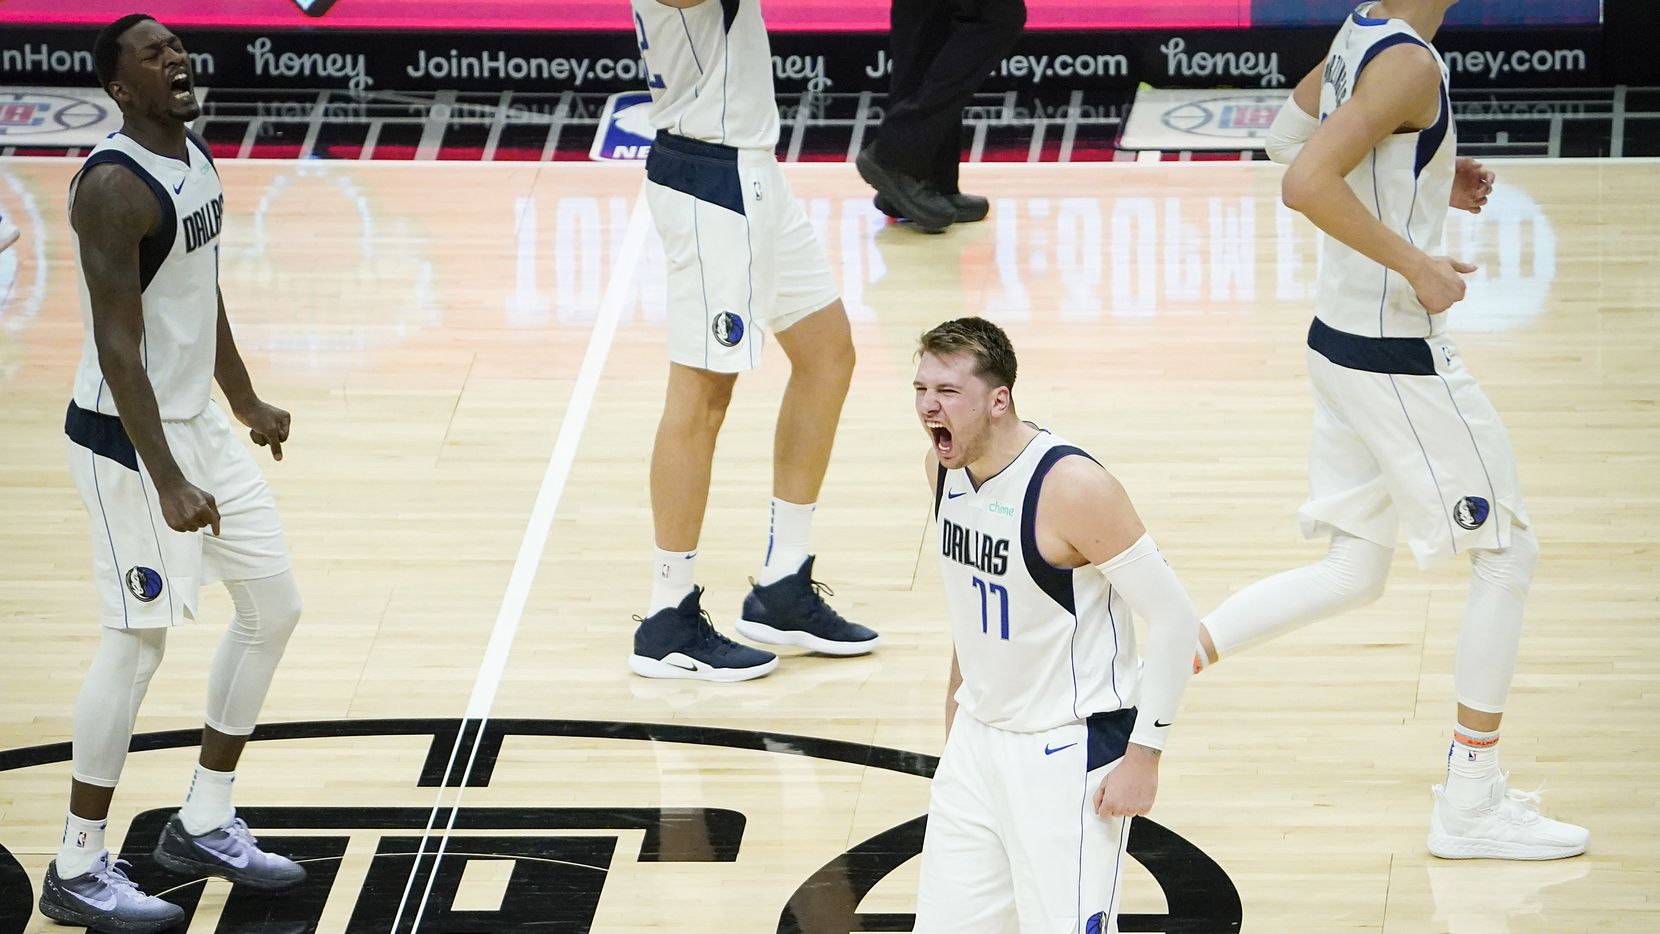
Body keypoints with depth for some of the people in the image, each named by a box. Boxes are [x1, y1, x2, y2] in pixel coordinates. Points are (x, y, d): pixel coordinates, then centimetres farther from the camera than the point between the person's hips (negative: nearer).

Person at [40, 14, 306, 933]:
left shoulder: (195, 159, 6)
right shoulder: (114, 186, -23)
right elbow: (117, 346, -26)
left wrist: (247, 402, 30)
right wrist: (167, 484, -29)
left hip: (199, 422, 10)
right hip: (129, 438, -10)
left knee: (273, 605, 13)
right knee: (140, 636, -7)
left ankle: (203, 824, 24)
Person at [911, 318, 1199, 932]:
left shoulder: (1071, 487, -23)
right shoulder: (944, 466, 0)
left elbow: (1172, 617, -19)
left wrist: (1143, 756, -18)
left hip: (1069, 749, -7)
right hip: (978, 738, 7)